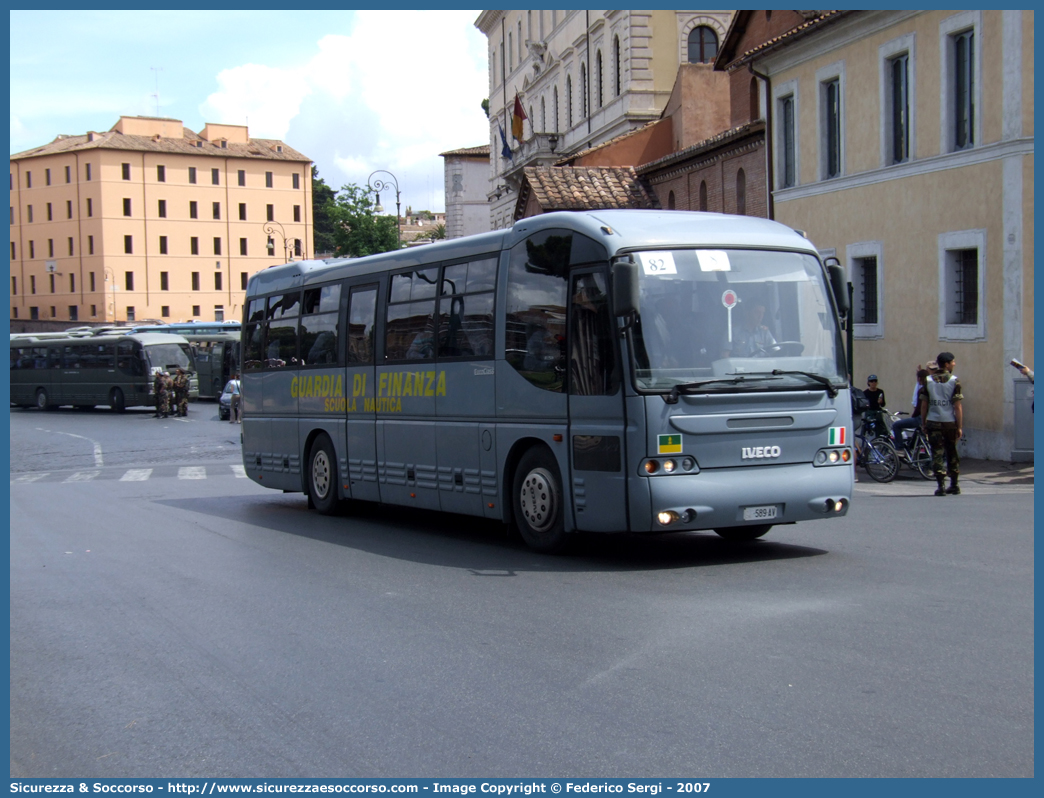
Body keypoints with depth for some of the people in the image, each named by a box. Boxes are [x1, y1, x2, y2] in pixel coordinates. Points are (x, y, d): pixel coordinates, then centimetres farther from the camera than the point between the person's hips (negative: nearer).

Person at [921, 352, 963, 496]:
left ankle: (940, 486, -8)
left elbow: (924, 404, 2)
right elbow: (958, 406, -7)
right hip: (950, 423, 0)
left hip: (933, 423, 0)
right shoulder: (954, 381, -5)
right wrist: (960, 426, -4)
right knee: (952, 453, 15)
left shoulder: (928, 381, 1)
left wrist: (923, 423, 11)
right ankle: (954, 485, 23)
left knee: (937, 453, 0)